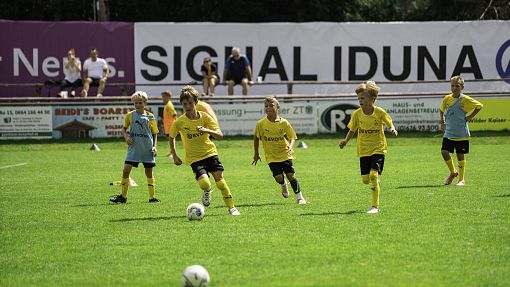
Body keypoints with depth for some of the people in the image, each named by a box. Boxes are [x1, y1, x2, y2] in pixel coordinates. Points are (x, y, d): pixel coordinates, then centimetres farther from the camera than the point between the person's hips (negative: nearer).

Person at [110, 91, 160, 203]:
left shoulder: (150, 117, 1)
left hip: (147, 149, -1)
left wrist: (154, 146, -4)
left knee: (149, 171, 6)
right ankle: (123, 196, 3)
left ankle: (152, 196, 15)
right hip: (133, 148, 1)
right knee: (126, 170, -7)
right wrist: (126, 137, -6)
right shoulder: (130, 115, 3)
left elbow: (155, 133, 7)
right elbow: (124, 129, 14)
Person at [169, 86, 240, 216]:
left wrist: (206, 130, -30)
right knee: (204, 183, -21)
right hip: (194, 157, -1)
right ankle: (207, 192, 16)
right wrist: (175, 156, 6)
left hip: (210, 152, 1)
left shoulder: (204, 117, -7)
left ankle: (231, 207, 6)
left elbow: (220, 135, -12)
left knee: (219, 179, -7)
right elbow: (171, 137, 10)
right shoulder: (179, 122, -8)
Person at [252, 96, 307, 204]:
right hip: (271, 156, 0)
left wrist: (290, 146, -26)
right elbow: (256, 138, 8)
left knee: (291, 175, -5)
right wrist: (256, 154, 13)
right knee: (278, 177, -11)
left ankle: (299, 197, 10)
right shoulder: (261, 124, -7)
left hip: (285, 154, 0)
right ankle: (283, 185, 26)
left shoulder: (284, 123, -9)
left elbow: (292, 137, -4)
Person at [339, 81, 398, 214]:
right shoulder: (357, 114, -3)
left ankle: (375, 206, -12)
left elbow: (390, 124, 3)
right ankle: (376, 182, 37)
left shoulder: (380, 112, -10)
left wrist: (393, 129, -20)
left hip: (378, 148, -3)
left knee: (373, 175, -18)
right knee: (365, 179, -1)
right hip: (364, 150, 3)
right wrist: (346, 141, -9)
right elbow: (352, 130, 8)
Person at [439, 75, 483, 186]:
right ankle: (453, 172, 16)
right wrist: (442, 121, 9)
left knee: (460, 156, 1)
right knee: (444, 152, -8)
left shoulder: (465, 100, -10)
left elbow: (479, 106, 1)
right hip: (448, 133, 3)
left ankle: (461, 179, 14)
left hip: (462, 134, -3)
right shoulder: (447, 99, 1)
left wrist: (469, 117, -4)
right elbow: (441, 109, 21)